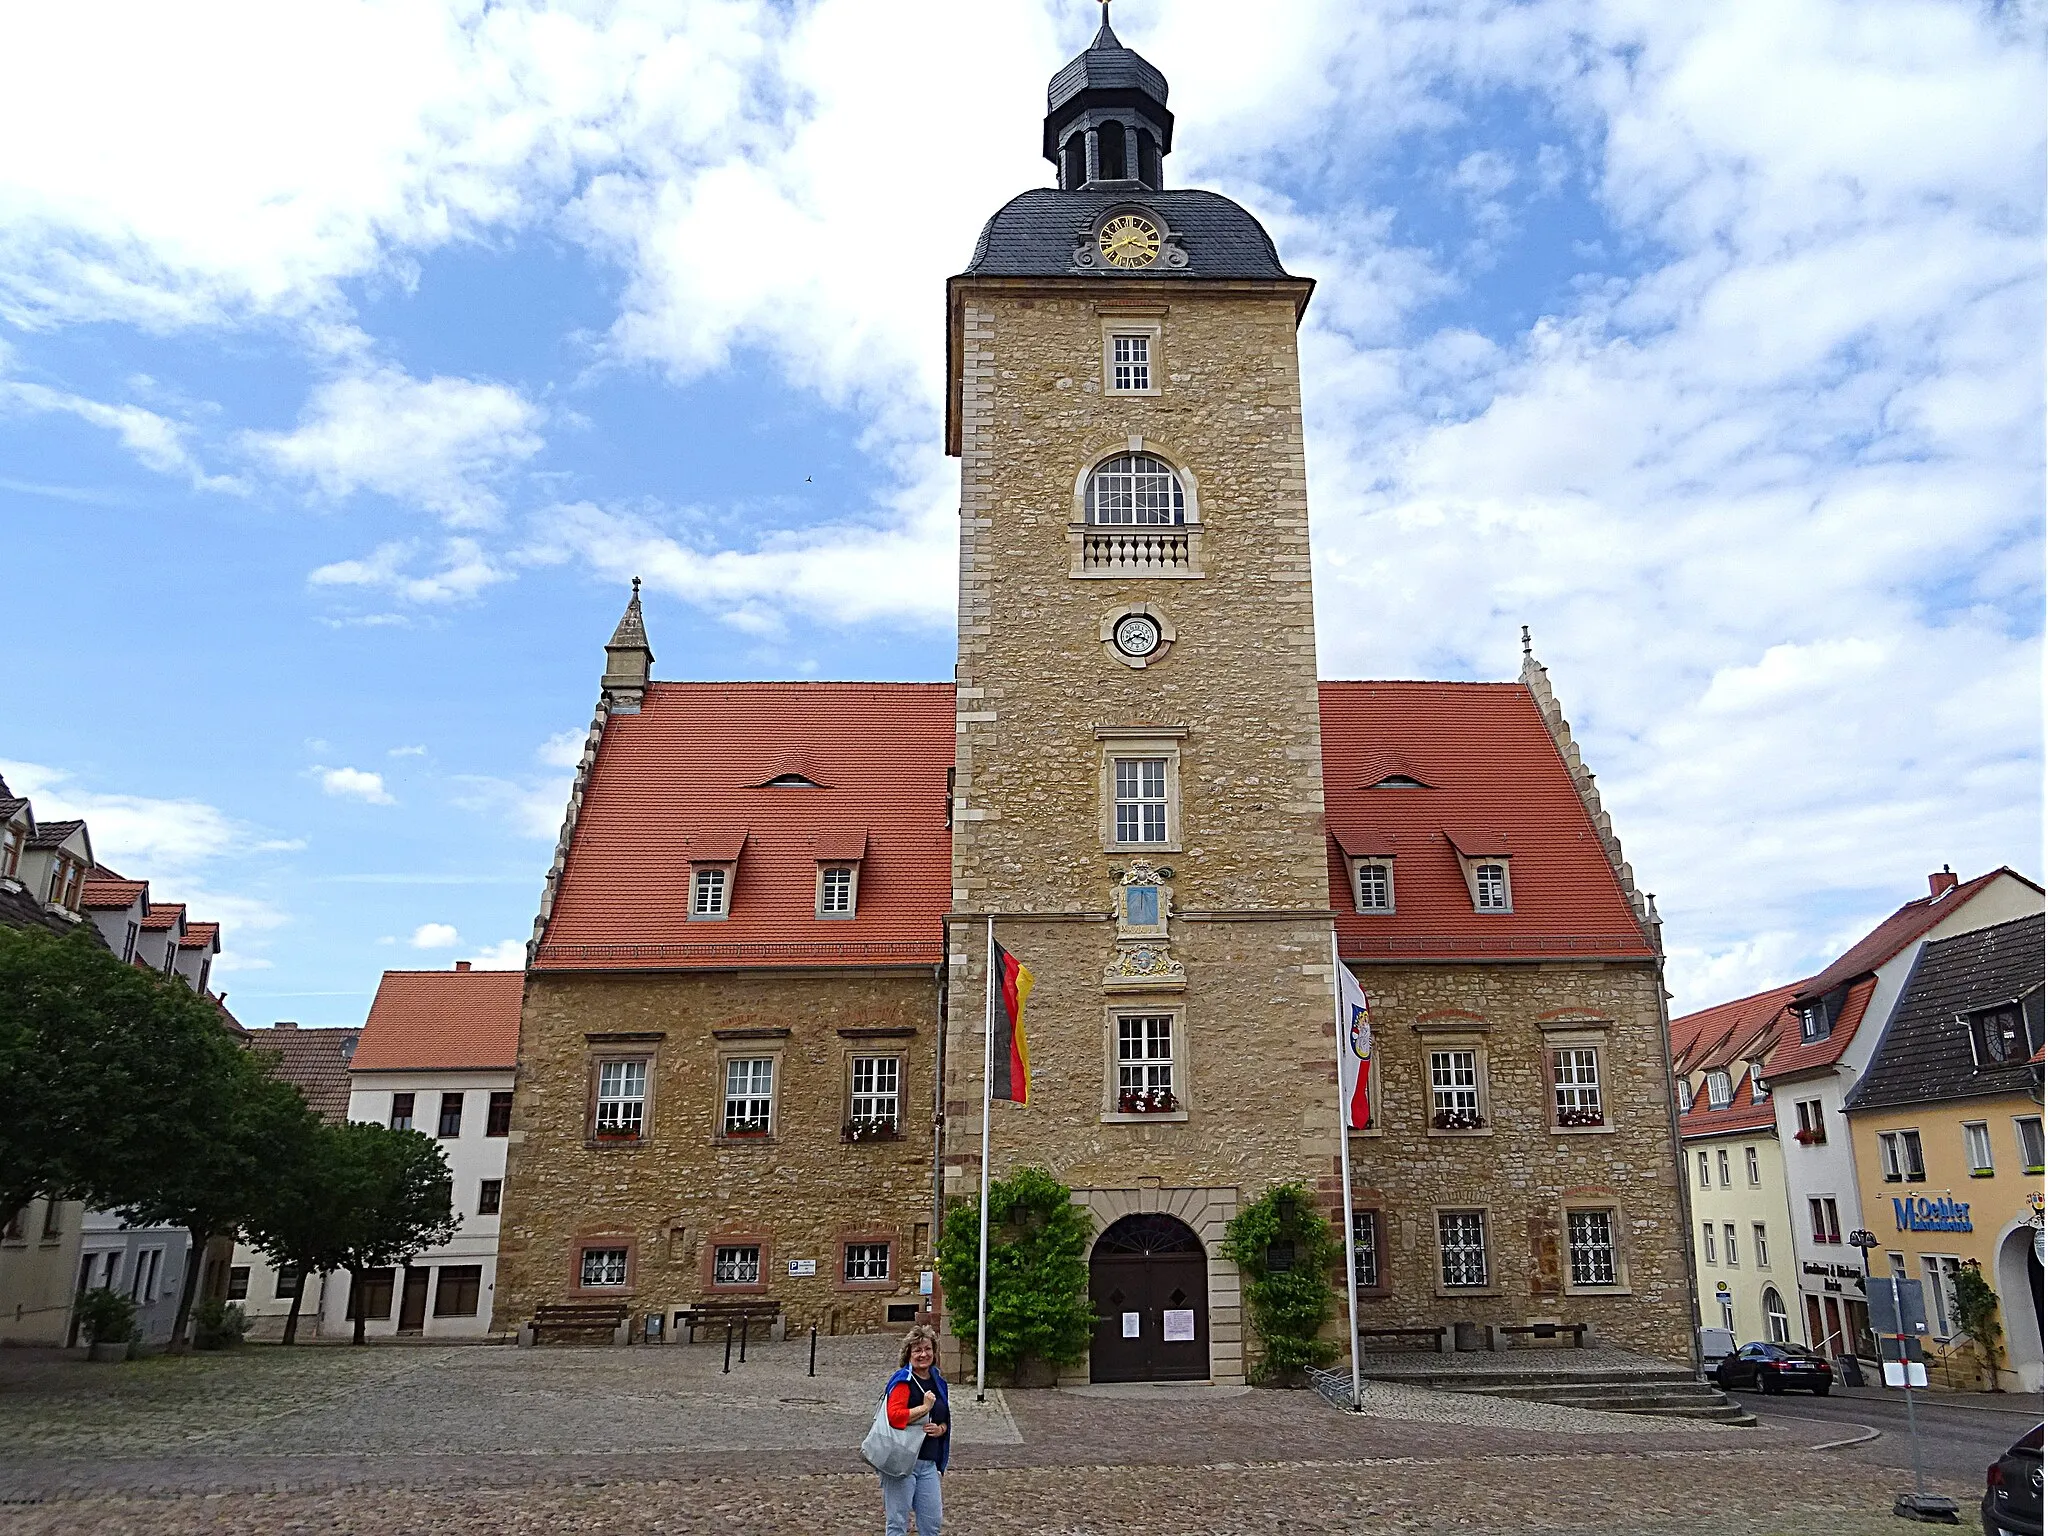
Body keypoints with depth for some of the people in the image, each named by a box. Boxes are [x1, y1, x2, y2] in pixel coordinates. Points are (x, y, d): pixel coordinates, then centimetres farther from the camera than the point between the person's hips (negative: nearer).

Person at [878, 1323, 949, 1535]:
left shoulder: (938, 1383, 13)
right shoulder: (903, 1380, -10)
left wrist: (940, 1429, 1)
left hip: (929, 1463, 7)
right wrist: (925, 1408, -17)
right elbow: (895, 1416, -24)